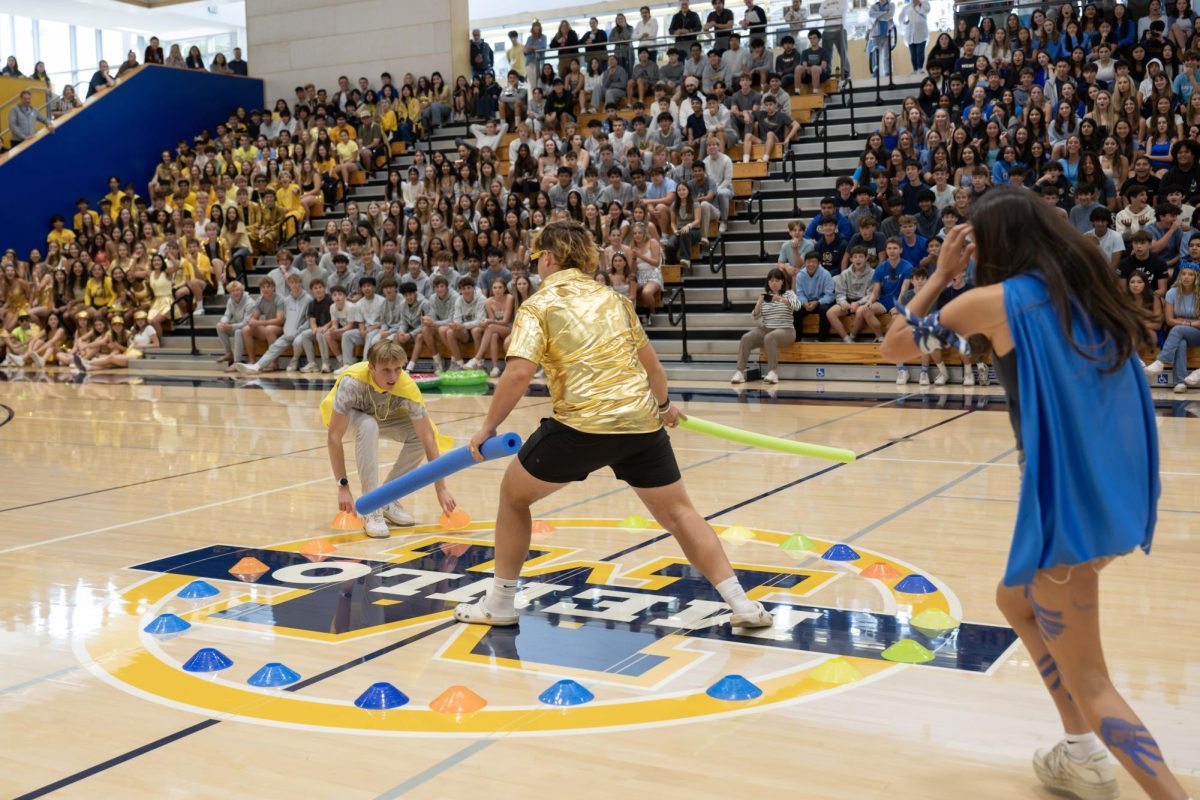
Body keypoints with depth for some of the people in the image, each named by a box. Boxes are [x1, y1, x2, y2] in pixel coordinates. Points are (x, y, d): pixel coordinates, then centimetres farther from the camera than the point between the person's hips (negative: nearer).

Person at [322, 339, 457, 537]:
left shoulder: (408, 389, -31)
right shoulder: (352, 381, -40)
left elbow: (427, 437, -27)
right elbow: (334, 437, -37)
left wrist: (441, 489, -28)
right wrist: (343, 486, -39)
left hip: (382, 416, 4)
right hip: (347, 414, -3)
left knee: (422, 434, -19)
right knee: (368, 426, -36)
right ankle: (371, 509, -27)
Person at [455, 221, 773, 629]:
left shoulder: (538, 305, 2)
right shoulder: (613, 298, 17)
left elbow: (518, 374, -11)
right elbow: (650, 363, 25)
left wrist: (488, 427, 0)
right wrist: (663, 404, 42)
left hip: (582, 425, -4)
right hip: (641, 422, 5)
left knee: (513, 493, 17)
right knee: (678, 512, 15)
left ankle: (499, 603, 23)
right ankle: (741, 604, 8)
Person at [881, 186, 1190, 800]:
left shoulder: (994, 301, -9)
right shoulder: (1088, 291, 8)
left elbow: (893, 348, 2)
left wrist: (941, 275, 9)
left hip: (1066, 502, -8)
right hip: (1120, 495, 8)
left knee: (1088, 683, 3)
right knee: (1016, 600, 29)